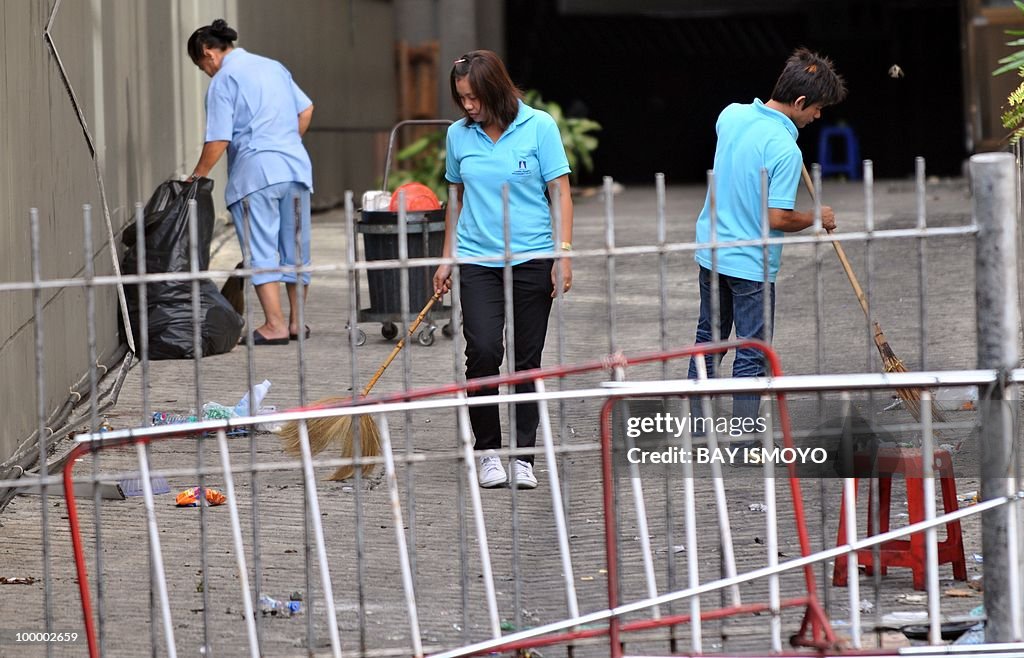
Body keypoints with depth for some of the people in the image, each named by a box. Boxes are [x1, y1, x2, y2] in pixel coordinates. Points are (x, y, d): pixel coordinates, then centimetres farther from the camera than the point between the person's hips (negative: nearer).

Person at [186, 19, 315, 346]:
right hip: (297, 166, 7)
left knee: (261, 251, -5)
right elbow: (305, 109, 20)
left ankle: (275, 324, -12)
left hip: (256, 171, -7)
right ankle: (297, 321, 18)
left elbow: (218, 140, -8)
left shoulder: (224, 80, -4)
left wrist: (196, 178, 2)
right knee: (295, 248, 12)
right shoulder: (273, 67, 17)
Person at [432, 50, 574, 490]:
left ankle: (522, 455, 10)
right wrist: (447, 259, 17)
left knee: (526, 358, 2)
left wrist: (563, 253, -9)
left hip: (531, 259, -2)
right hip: (477, 260, 2)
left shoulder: (538, 127, -4)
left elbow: (560, 193, -2)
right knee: (483, 351, -13)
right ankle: (487, 450, 1)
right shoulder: (459, 135, 6)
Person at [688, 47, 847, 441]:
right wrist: (816, 219, -6)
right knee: (751, 356, 3)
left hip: (711, 250, 7)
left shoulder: (732, 114, -3)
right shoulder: (785, 150, -25)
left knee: (709, 337, 22)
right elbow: (777, 218, -25)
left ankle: (695, 423, 30)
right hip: (751, 265, -7)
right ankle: (743, 440, 5)